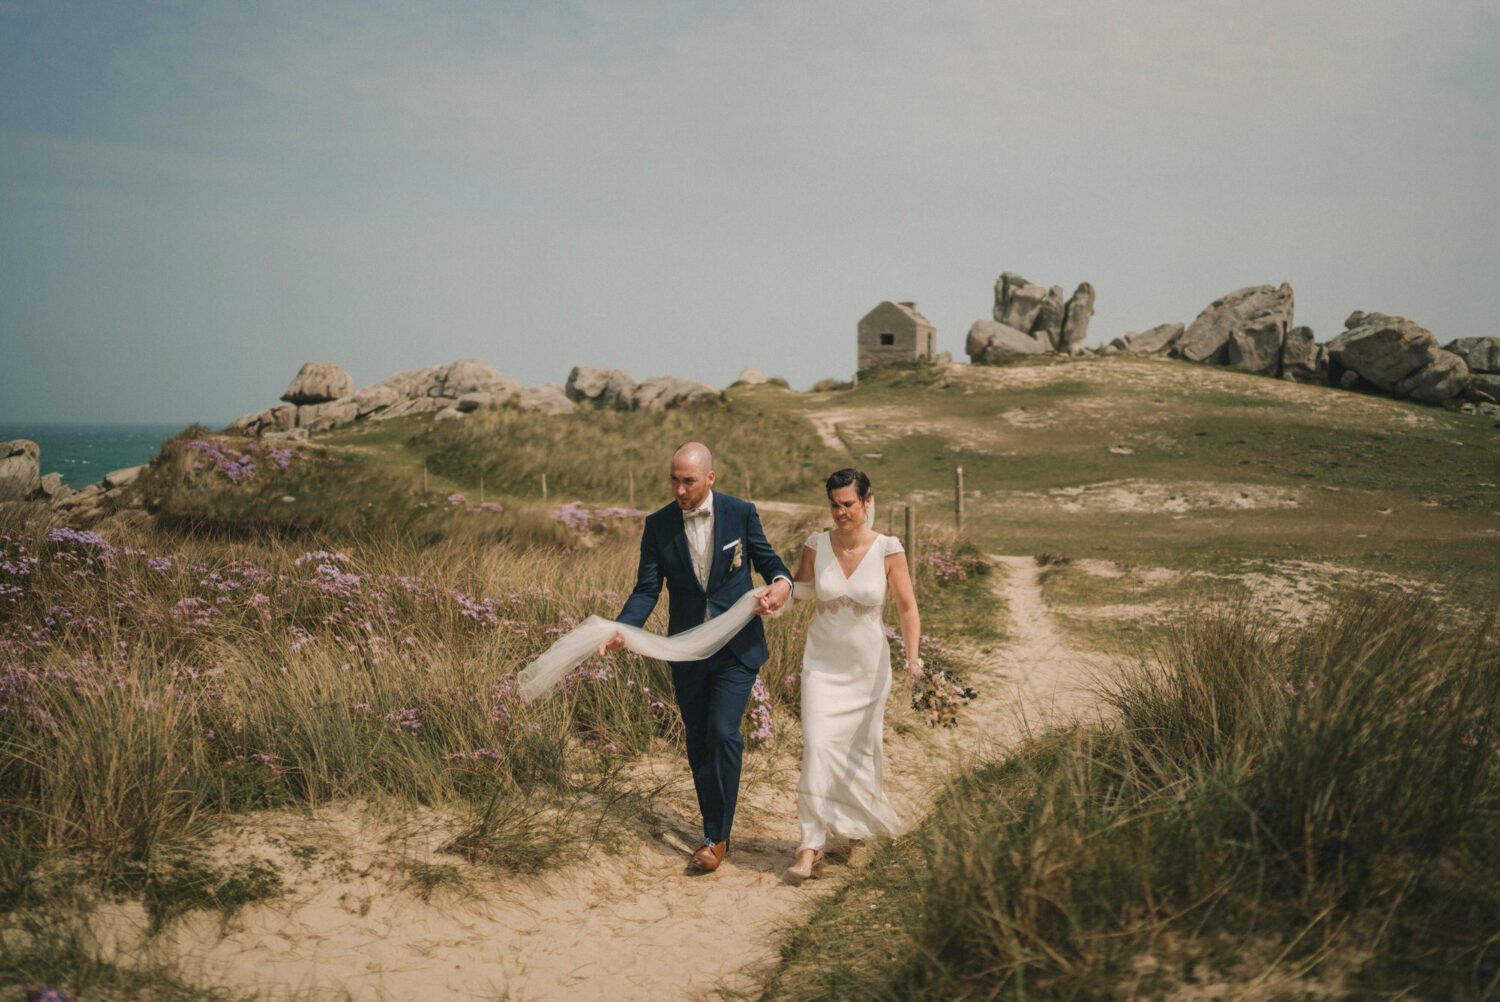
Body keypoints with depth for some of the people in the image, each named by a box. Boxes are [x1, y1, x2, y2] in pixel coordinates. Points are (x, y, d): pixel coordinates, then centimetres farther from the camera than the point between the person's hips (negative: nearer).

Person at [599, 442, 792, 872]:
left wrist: (781, 583, -21)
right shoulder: (658, 525, -2)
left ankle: (717, 837, -2)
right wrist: (621, 628, -20)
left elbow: (768, 561, 4)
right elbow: (647, 589, -2)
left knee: (723, 733, -14)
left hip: (737, 649, -3)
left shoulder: (741, 514, -5)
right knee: (698, 742, 11)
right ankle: (715, 830, 27)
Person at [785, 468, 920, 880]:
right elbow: (800, 587, 11)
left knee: (861, 748, 13)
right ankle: (812, 846, -9)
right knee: (817, 746, -13)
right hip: (822, 663, 0)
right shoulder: (817, 545, -7)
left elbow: (907, 608, -8)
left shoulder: (888, 550, -11)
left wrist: (913, 656, -21)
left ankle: (861, 823, 40)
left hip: (868, 666, 0)